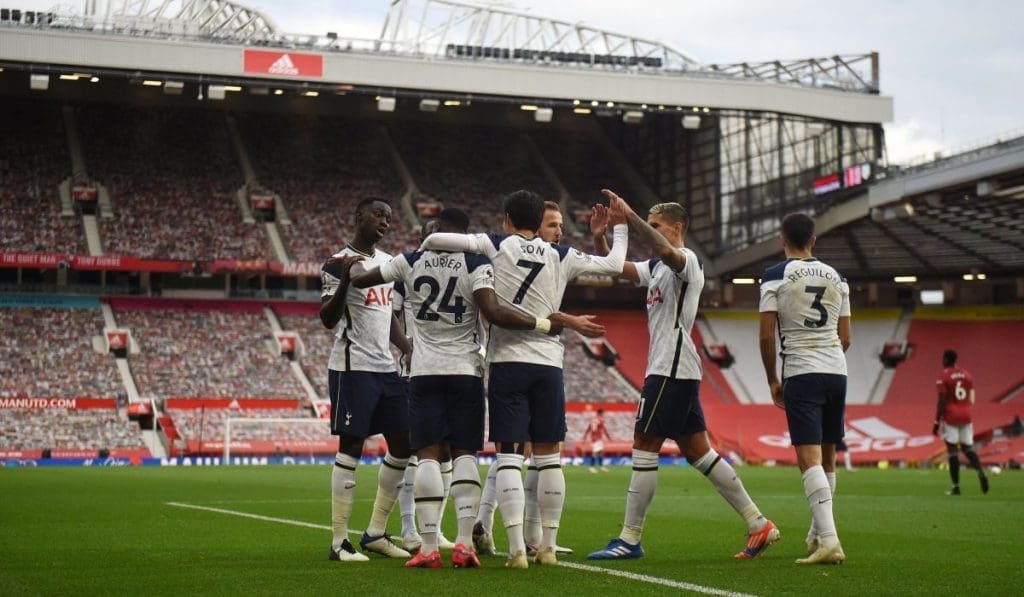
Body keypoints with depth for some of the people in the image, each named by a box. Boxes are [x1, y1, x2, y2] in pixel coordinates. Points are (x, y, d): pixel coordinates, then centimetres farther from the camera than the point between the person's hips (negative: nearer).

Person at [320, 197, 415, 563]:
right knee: (351, 448, -6)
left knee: (403, 445, 7)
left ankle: (376, 533, 16)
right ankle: (339, 542, -1)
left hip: (386, 368, 8)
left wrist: (410, 351, 15)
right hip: (353, 368, -8)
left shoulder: (389, 262, 16)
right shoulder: (339, 263, -8)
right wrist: (344, 280, -29)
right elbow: (328, 319, -16)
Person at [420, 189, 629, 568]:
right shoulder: (561, 257, 8)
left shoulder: (498, 245, 1)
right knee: (549, 457, 10)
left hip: (507, 362, -2)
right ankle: (547, 547, 13)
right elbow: (614, 264, 16)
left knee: (508, 458, -2)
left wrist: (420, 253, 14)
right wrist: (619, 227, 32)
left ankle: (517, 549, -11)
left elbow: (436, 240, -8)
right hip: (548, 363, 2)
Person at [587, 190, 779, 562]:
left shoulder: (686, 260, -8)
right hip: (672, 371, 10)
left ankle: (630, 540, -2)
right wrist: (599, 238, 0)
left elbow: (668, 252, -32)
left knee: (644, 448, -7)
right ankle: (758, 525, 10)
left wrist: (630, 217, -34)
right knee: (698, 451, 9)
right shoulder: (656, 267, 21)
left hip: (671, 371, -10)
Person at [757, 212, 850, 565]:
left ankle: (829, 540, -24)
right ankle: (817, 535, 26)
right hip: (836, 371, 5)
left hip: (801, 373, -5)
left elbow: (766, 336, -6)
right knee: (827, 457, 15)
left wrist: (773, 380, 6)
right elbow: (845, 338, 14)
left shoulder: (775, 277, -2)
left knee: (809, 457, -12)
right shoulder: (836, 278, 13)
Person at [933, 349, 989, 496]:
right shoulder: (967, 375, 10)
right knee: (968, 447, 12)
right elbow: (972, 400, 10)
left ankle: (956, 486, 0)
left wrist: (937, 421, -7)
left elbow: (942, 401, -11)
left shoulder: (943, 376, -7)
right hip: (966, 416, 5)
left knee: (952, 450, -1)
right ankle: (981, 472, -14)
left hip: (950, 416, -5)